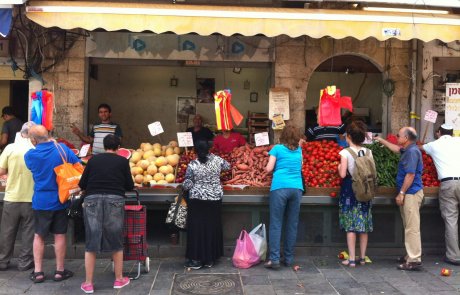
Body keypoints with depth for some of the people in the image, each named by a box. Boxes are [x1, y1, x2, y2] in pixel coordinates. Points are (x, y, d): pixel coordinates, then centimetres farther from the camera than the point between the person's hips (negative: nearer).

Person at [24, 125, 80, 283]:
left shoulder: (30, 155, -9)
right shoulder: (62, 148, -10)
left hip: (40, 201, 0)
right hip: (60, 200, 0)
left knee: (39, 236, 14)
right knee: (60, 236, 9)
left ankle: (38, 271, 19)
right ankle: (60, 271, 18)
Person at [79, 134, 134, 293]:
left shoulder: (93, 160, 7)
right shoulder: (122, 161, 3)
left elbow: (82, 184, 8)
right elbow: (130, 186, 5)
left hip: (92, 200, 1)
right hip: (115, 200, -1)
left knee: (91, 243, 9)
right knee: (116, 242, 12)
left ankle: (88, 283, 14)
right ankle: (119, 279, 23)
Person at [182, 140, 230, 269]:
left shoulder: (192, 165, -10)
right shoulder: (217, 160, -2)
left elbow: (187, 185, -8)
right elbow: (227, 166, 19)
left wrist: (183, 186, 15)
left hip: (197, 200, -3)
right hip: (215, 199, 3)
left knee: (197, 229, 5)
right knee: (212, 228, 11)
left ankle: (196, 260, 10)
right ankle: (210, 259, 19)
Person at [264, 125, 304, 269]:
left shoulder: (277, 148, 7)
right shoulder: (299, 150, 17)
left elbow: (269, 169, 2)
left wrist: (266, 167, 23)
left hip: (280, 188, -3)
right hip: (297, 188, 4)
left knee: (276, 224, -2)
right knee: (292, 224, 8)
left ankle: (274, 259, -6)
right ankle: (289, 258, 14)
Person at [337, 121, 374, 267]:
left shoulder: (346, 152, -12)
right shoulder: (368, 152, 2)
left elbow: (343, 174, -16)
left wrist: (339, 167, 4)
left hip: (349, 190, -4)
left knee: (350, 226, 2)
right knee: (364, 225, 12)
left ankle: (352, 259, 5)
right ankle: (362, 257, 22)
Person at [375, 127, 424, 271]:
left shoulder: (412, 152, -16)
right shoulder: (408, 150, 14)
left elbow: (410, 175, -20)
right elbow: (396, 149, 36)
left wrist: (401, 193, -18)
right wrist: (381, 140, 42)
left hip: (411, 194, -10)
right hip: (409, 194, 10)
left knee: (412, 227, -8)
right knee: (409, 226, 15)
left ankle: (414, 260, -5)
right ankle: (411, 255, 23)